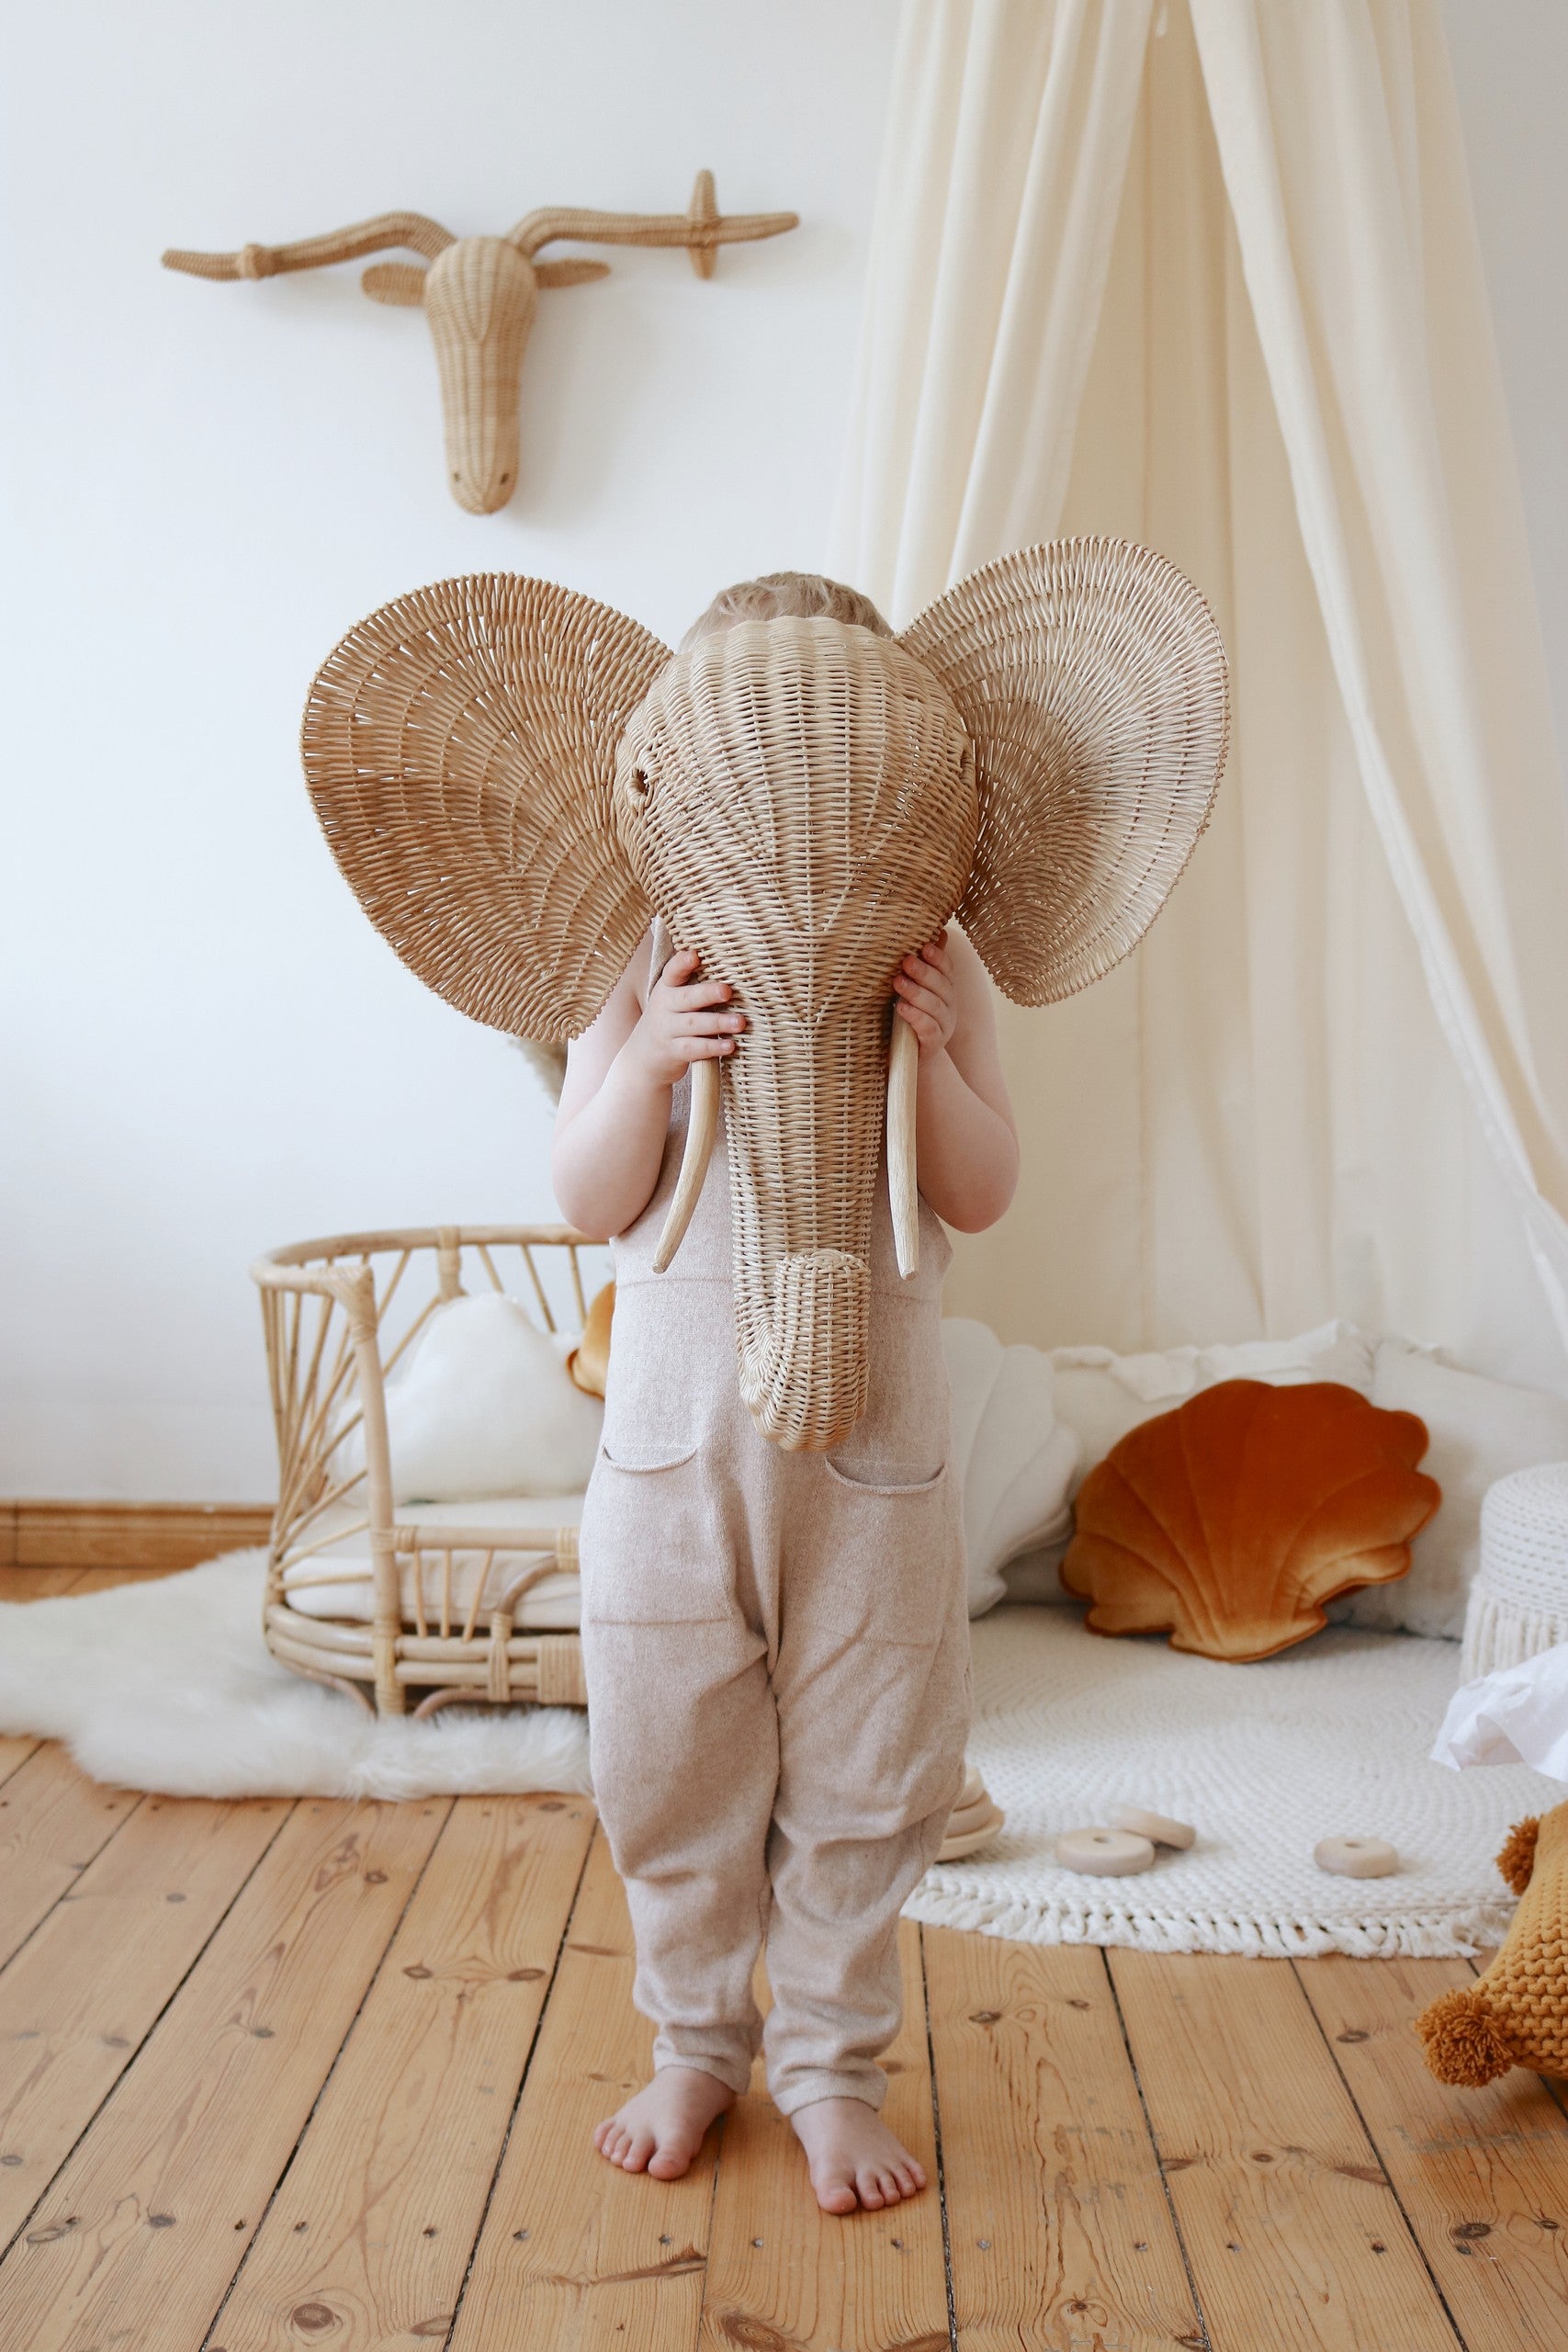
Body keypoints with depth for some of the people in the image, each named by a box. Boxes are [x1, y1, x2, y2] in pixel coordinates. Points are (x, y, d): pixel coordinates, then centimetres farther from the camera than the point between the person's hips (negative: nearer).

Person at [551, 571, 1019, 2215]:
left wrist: (927, 1057, -20)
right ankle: (696, 2047, 34)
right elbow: (590, 1202, -4)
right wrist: (648, 1061, -20)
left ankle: (832, 2068, 29)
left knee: (859, 1775, 10)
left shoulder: (928, 961, -1)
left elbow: (983, 1198, -3)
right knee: (669, 1766, 12)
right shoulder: (647, 964, -2)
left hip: (869, 1434, 0)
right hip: (677, 1422, 0)